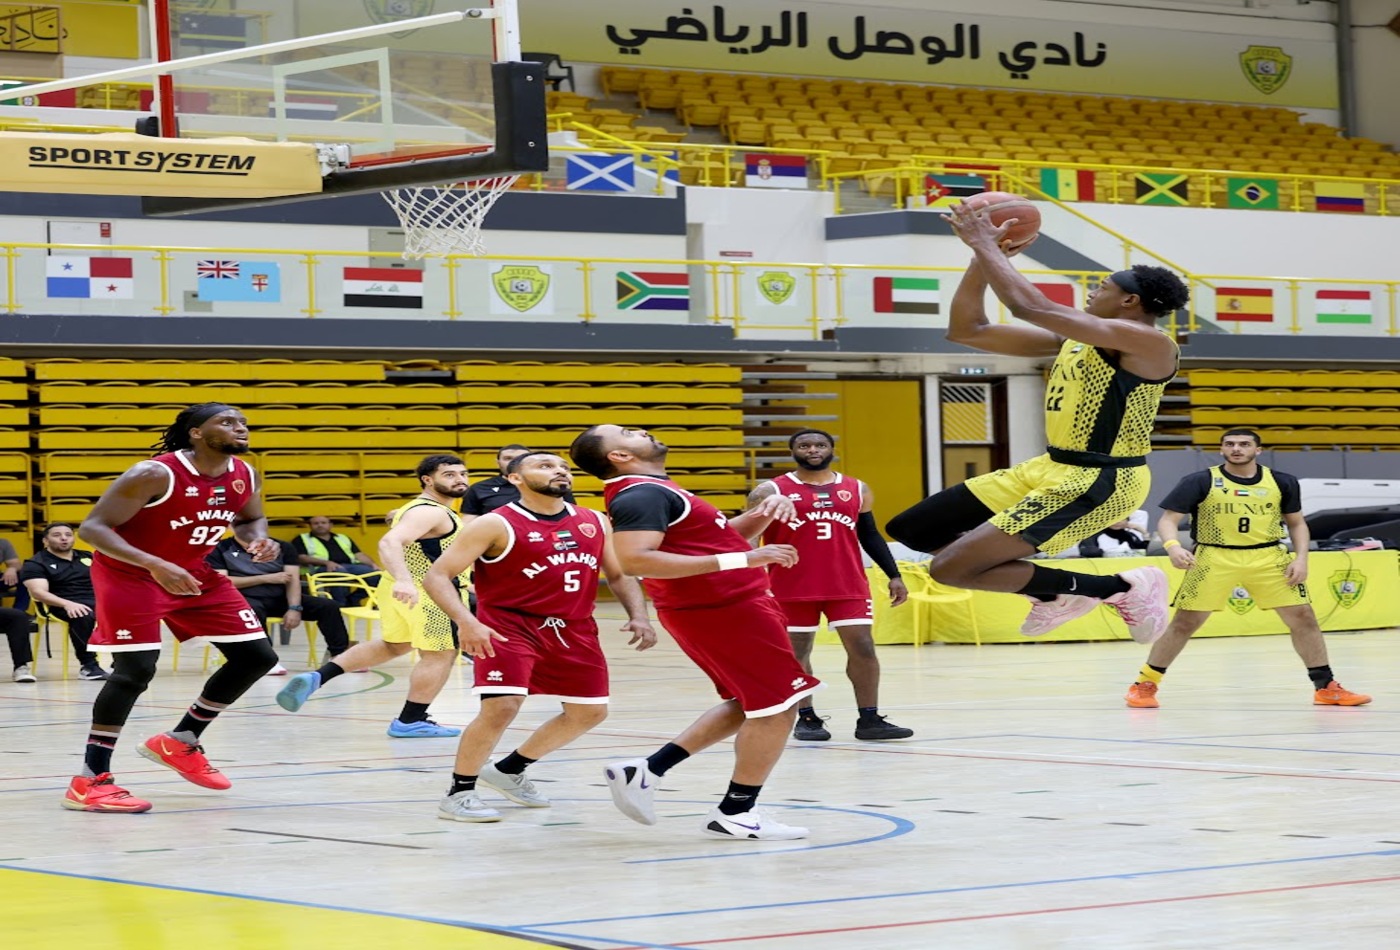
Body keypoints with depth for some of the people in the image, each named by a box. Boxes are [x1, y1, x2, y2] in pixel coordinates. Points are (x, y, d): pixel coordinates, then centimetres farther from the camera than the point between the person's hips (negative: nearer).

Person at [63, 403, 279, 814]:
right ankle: (90, 781, -13)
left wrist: (259, 539, -11)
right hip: (130, 573, -8)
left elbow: (250, 519, 15)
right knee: (136, 668, -21)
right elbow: (92, 527, -27)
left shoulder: (244, 476, -6)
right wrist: (155, 565, -38)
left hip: (196, 573, 8)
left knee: (257, 656, 5)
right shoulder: (154, 475, -27)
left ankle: (181, 742, 20)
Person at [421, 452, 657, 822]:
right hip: (509, 626, -6)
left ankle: (509, 771, 31)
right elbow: (437, 576, -14)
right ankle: (458, 793, -2)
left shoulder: (594, 523, 6)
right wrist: (466, 622, -30)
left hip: (574, 629, 7)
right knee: (502, 707, -22)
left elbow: (619, 574, 16)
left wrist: (638, 616, -3)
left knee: (589, 712, 14)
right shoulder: (496, 525, -11)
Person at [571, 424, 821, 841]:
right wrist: (738, 560, -33)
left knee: (748, 704, 20)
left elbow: (722, 537, 23)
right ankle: (736, 813, 6)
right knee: (777, 707, -2)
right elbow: (633, 560, -32)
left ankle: (646, 770, 14)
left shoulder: (653, 491, 17)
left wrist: (764, 513, 2)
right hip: (725, 611, -10)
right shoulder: (643, 495, -16)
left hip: (729, 607, 10)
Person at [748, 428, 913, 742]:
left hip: (848, 585, 2)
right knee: (796, 652, 3)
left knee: (863, 647, -3)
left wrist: (894, 576, 11)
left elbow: (870, 536, 17)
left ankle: (869, 720, 1)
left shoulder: (857, 490, 10)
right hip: (792, 588, -2)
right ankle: (806, 718, 14)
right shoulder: (771, 492, -1)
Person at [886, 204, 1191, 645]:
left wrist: (987, 246, -16)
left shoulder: (1148, 342, -18)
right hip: (1053, 468, 10)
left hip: (1100, 484, -10)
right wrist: (982, 256, 0)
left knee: (952, 568, -15)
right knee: (911, 530, 10)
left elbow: (1030, 307, -28)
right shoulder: (1071, 339, 10)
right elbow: (967, 330, 11)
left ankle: (1125, 588, -6)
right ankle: (1059, 592, 16)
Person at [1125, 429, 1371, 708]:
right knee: (1184, 623, -4)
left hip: (1268, 557, 3)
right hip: (1215, 558, -2)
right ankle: (1145, 684, 10)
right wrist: (1173, 546, -29)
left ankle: (1327, 688, 12)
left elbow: (1296, 522, 15)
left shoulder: (1282, 483, 4)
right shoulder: (1202, 482, -5)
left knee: (1303, 617, 0)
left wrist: (1301, 557, 0)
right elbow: (1168, 519, -8)